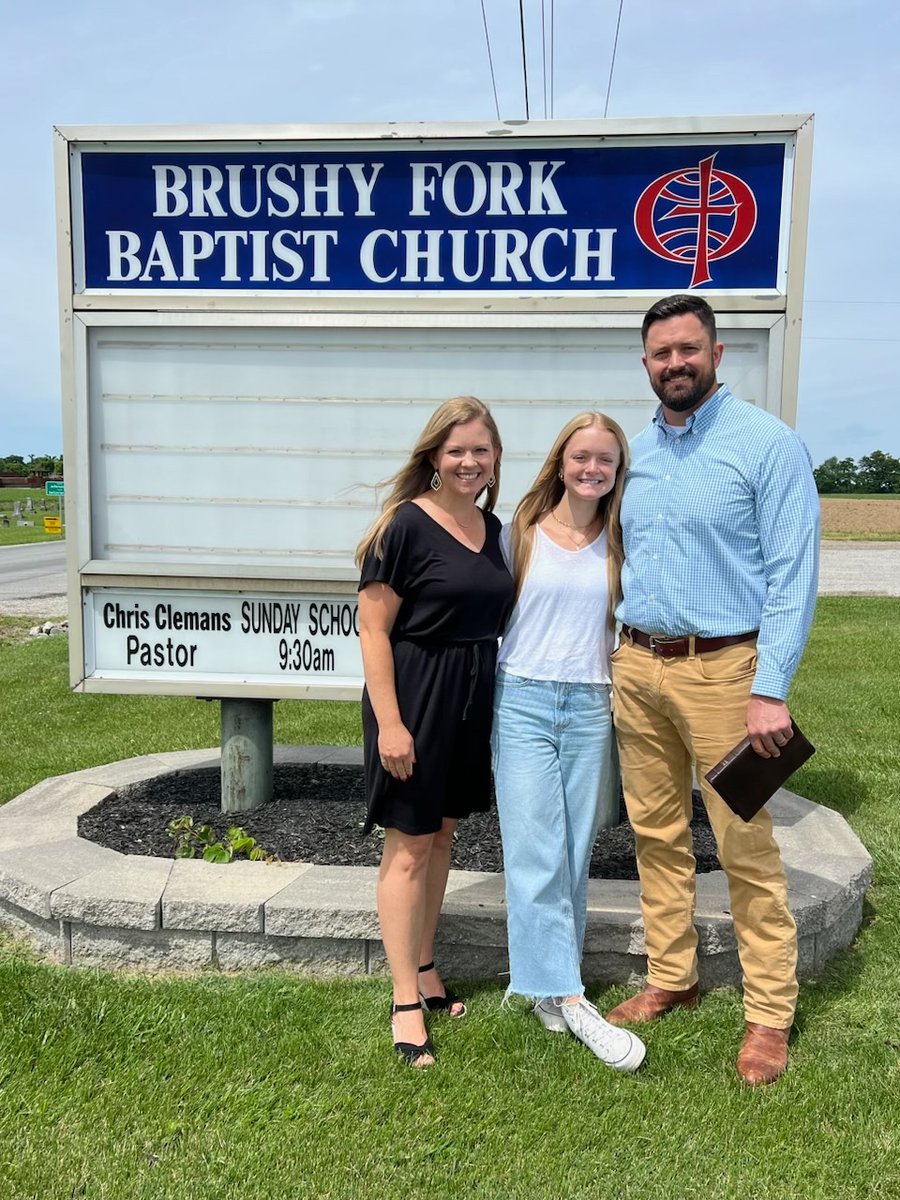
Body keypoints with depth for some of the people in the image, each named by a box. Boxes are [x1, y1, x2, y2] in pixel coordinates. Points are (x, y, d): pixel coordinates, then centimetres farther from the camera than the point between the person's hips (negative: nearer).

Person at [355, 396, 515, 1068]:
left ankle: (424, 966, 33)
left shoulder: (492, 528, 8)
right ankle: (406, 1000, 13)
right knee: (409, 844, 2)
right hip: (414, 697, -7)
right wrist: (389, 722, -19)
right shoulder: (407, 526, -14)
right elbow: (373, 629, -15)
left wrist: (501, 703, 16)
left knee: (443, 832, 17)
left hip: (474, 698, 7)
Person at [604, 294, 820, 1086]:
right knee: (657, 834, 14)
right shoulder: (638, 453, 12)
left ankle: (770, 1015, 15)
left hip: (721, 668, -6)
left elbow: (793, 573, -11)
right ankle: (670, 979, 30)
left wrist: (771, 690, -17)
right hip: (637, 668, 6)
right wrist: (619, 662, 12)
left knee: (746, 846, 0)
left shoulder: (768, 444, -7)